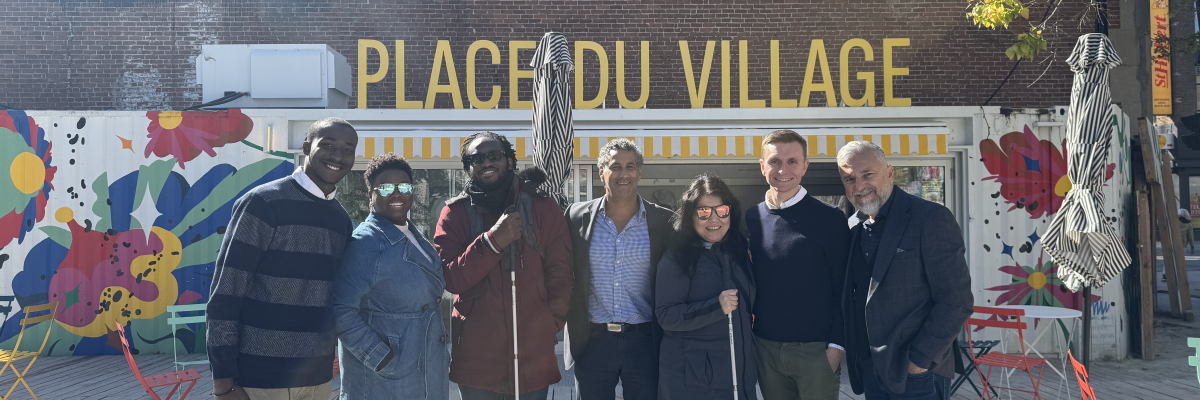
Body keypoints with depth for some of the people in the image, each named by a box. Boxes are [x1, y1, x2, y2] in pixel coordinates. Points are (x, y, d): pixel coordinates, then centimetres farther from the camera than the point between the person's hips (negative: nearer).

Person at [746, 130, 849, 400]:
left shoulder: (829, 218, -5)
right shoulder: (751, 219, 6)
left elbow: (843, 288, -4)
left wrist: (836, 345, -9)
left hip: (815, 349, -3)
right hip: (766, 348, 4)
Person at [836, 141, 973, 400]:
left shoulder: (931, 219, -12)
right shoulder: (853, 226, 8)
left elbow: (956, 301, -14)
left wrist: (920, 359, -15)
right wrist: (854, 354, 7)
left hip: (917, 374, -6)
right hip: (869, 368, 6)